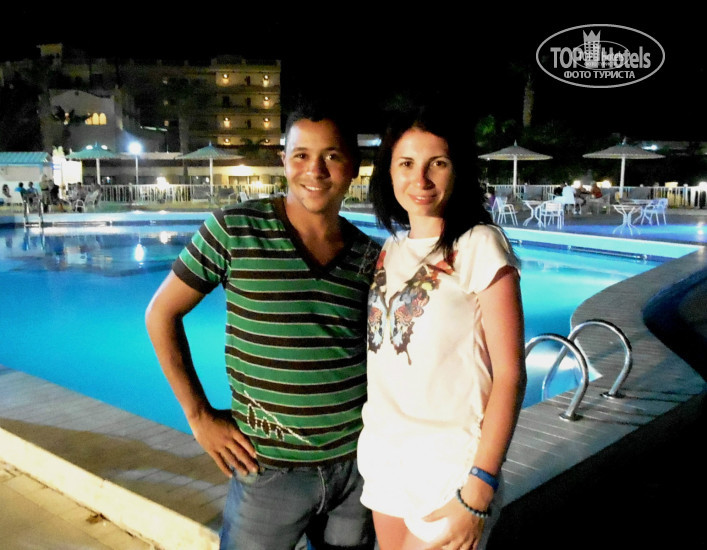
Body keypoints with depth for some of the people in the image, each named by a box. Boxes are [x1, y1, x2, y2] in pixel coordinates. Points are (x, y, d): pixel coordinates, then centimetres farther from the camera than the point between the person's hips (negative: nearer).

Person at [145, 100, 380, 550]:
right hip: (269, 468, -3)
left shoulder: (370, 256, 0)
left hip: (356, 463, 4)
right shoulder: (235, 230, -10)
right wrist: (199, 415, -6)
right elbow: (162, 315, -4)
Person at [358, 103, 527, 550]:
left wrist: (478, 493, -18)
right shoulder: (390, 251, 6)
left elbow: (510, 375, -15)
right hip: (382, 452, 6)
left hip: (448, 463, -6)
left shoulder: (480, 246, -13)